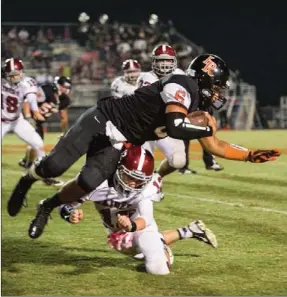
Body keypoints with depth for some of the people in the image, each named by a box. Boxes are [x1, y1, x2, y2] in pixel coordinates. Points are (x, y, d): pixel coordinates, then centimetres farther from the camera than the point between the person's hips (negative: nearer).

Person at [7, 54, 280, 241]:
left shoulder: (195, 106, 8)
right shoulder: (182, 86, -19)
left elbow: (214, 146, 15)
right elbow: (175, 128, -33)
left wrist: (250, 155, 8)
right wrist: (207, 128, -18)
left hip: (117, 143, 7)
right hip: (101, 120, -7)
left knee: (88, 184, -15)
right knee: (54, 166, -17)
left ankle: (48, 207, 11)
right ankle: (27, 180, 17)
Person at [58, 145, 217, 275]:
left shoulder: (147, 188, -30)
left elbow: (146, 219, -41)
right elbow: (66, 206, -27)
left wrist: (132, 226, -64)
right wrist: (72, 215, -51)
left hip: (139, 224, -2)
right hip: (118, 234, 2)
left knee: (158, 268, -15)